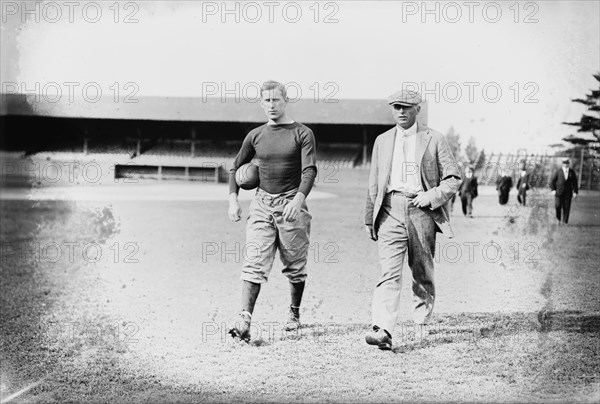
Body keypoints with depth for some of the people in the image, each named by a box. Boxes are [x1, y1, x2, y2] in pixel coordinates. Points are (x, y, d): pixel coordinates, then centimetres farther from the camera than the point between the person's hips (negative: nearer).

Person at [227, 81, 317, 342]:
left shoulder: (302, 134, -1)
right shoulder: (255, 136, 10)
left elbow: (309, 170, -12)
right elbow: (236, 167, 20)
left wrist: (298, 200, -27)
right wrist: (233, 199, 6)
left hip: (292, 204, -2)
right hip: (261, 204, 2)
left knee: (295, 266, 7)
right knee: (254, 264, -9)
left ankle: (294, 314, 28)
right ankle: (244, 323, -16)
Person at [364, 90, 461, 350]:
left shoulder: (434, 140, 7)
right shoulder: (382, 141, 17)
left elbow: (453, 177, 6)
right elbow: (374, 184, 19)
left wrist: (433, 196, -10)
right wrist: (369, 219, 17)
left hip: (421, 210, -1)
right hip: (391, 209, 1)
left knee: (422, 272, 8)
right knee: (389, 271, -13)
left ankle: (422, 324, 25)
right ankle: (382, 331, -23)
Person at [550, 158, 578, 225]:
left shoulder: (572, 172, 7)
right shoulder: (558, 172, 3)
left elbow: (575, 183, 8)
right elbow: (552, 181, 3)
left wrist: (575, 192, -1)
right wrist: (553, 189, -8)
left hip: (568, 193, 1)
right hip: (558, 192, -1)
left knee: (566, 208, -3)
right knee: (558, 206, -6)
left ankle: (565, 222, 3)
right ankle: (559, 219, 17)